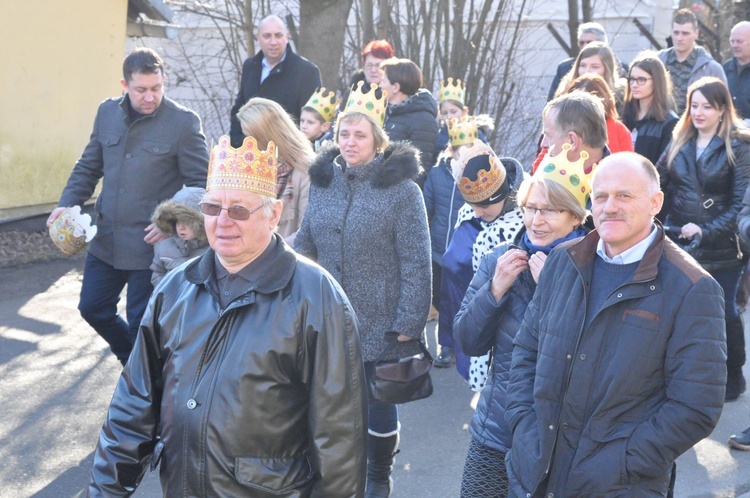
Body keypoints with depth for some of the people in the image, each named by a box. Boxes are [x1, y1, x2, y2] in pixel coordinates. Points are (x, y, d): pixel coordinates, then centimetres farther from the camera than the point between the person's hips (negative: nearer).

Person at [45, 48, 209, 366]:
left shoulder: (183, 122, -11)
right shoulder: (107, 113, 5)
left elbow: (200, 184, -9)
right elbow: (88, 166, 14)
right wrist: (67, 203, -1)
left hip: (150, 245, -6)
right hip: (106, 241, 6)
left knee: (141, 323, 4)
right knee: (92, 307, 15)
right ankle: (133, 360, 40)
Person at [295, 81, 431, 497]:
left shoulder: (401, 189, -11)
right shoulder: (323, 181, 4)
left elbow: (416, 263, -12)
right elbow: (305, 244, 9)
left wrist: (407, 324, -15)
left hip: (380, 323, -4)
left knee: (379, 406, 10)